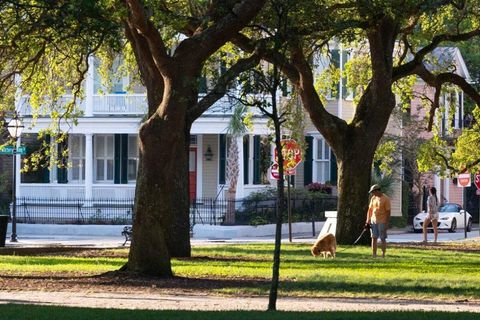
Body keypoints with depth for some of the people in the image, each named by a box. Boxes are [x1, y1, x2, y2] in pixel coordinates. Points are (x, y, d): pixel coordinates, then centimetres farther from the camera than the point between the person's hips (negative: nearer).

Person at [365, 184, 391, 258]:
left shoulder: (385, 199, -9)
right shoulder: (373, 198, 10)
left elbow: (388, 211, -11)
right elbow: (370, 209, 14)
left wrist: (386, 223, -14)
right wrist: (368, 220, 6)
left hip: (382, 222, -6)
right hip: (373, 221, 6)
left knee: (383, 239, -1)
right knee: (374, 238, 5)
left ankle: (383, 255, 3)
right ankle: (374, 254, 8)